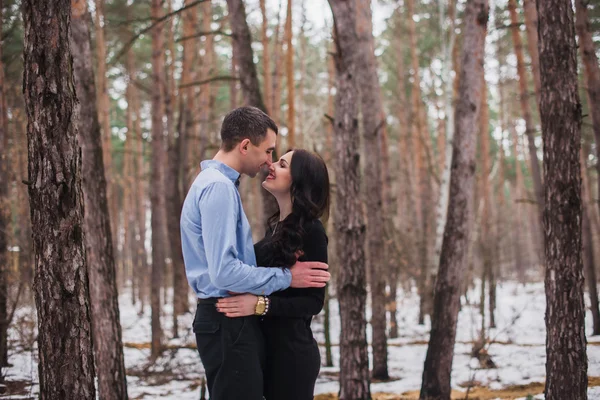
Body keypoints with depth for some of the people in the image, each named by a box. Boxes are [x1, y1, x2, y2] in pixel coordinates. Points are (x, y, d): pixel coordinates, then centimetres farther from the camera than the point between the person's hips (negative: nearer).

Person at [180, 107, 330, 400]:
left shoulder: (217, 183, 17)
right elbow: (224, 273, -24)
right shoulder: (218, 188, -17)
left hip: (231, 319, 11)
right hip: (228, 322, -11)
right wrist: (285, 277, -14)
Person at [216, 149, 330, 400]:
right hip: (265, 343, 8)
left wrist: (261, 305, -25)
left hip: (292, 349, -8)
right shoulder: (276, 225, 10)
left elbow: (314, 301, -16)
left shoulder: (311, 231, -14)